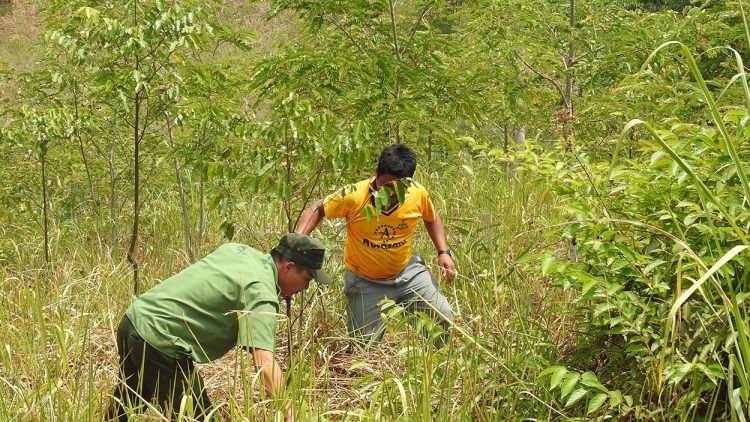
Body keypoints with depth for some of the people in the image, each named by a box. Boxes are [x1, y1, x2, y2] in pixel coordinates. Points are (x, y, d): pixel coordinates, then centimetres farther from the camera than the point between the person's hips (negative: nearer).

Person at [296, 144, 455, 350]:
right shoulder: (354, 196, -24)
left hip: (408, 272, 3)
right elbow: (317, 209, -11)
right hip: (366, 282, -2)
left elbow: (431, 218, 9)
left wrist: (443, 252, -2)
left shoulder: (418, 194, -14)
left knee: (443, 317, -6)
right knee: (364, 344, -3)